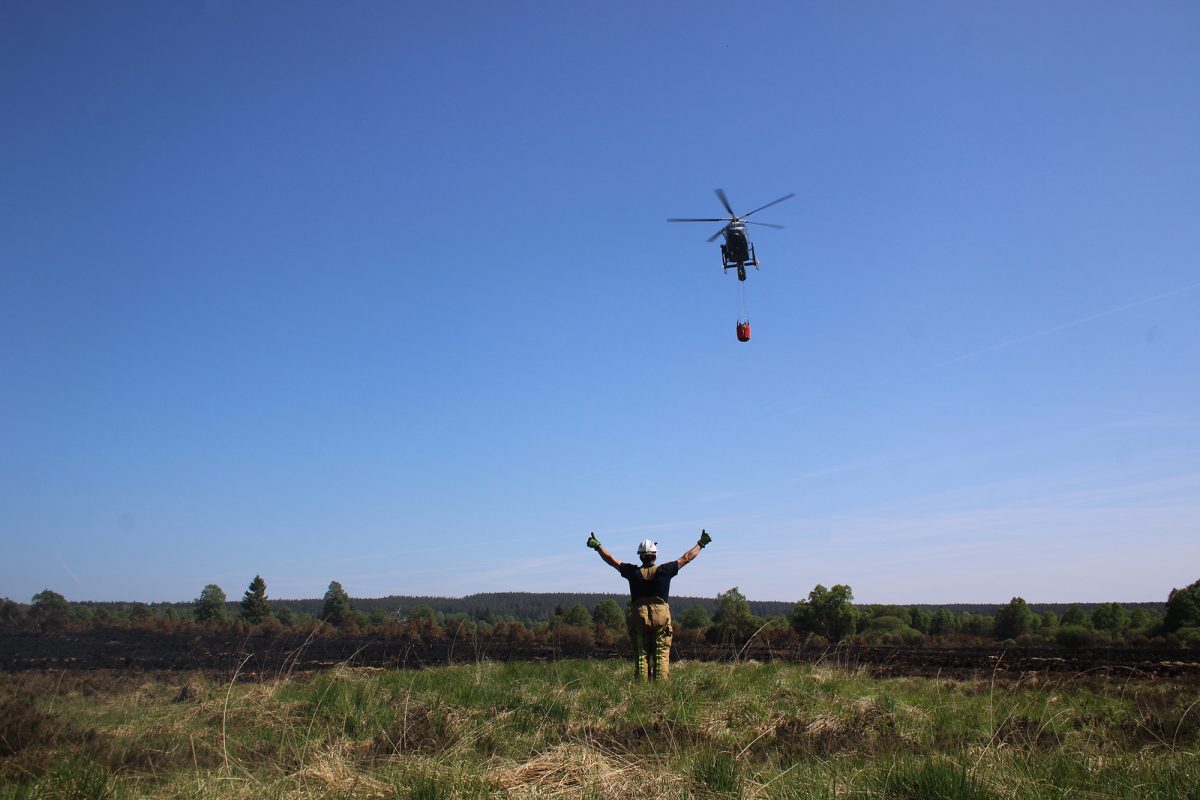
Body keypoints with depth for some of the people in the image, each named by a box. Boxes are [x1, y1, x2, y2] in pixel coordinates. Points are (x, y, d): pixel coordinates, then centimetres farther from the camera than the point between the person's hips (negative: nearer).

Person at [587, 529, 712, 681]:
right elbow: (686, 557, 7)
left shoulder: (633, 572, -2)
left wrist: (597, 546, 19)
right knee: (661, 655, 1)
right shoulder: (664, 571, -4)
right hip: (661, 618, -1)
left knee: (641, 656, 5)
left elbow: (611, 560, 7)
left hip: (639, 618, 1)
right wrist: (701, 543, 19)